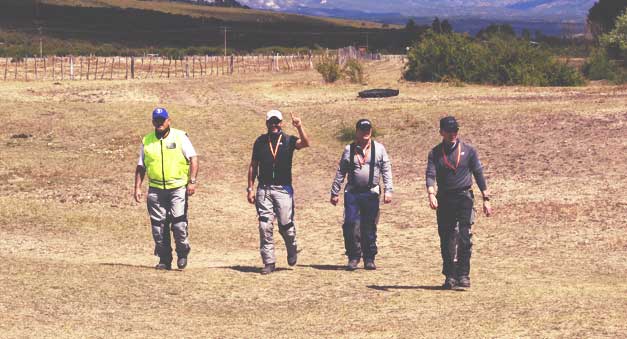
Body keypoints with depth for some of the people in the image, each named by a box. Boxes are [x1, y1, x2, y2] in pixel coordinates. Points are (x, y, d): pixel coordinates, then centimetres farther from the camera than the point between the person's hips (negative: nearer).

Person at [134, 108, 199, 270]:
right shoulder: (147, 141, 11)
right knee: (158, 225, 2)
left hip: (178, 187, -3)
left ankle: (182, 253, 8)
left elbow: (193, 158, 0)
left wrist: (192, 181, -9)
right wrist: (137, 187, 8)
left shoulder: (180, 137, 3)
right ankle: (164, 259, 11)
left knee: (178, 221, -13)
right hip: (156, 188, 3)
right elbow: (141, 166, 16)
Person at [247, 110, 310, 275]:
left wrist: (300, 128, -34)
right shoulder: (260, 142, 9)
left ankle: (292, 250, 27)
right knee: (265, 226, -3)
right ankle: (269, 262, 2)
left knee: (285, 224, -3)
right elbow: (253, 166, 12)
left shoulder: (289, 140, 3)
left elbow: (306, 143, -18)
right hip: (264, 189, 2)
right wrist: (250, 188, 7)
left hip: (283, 189, -2)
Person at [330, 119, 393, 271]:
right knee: (350, 225, -9)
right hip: (352, 193, 0)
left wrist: (388, 190, -3)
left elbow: (386, 171, 6)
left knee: (370, 228, 4)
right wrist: (334, 193, 8)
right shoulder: (349, 149, 8)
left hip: (371, 194, 0)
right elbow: (340, 172, 10)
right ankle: (353, 257, 1)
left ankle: (369, 259, 14)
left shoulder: (379, 149, 7)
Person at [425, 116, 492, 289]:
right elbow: (430, 175, -6)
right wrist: (431, 194, -25)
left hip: (464, 198, -2)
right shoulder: (435, 153, 6)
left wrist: (486, 199, 2)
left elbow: (479, 174, 7)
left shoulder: (468, 150, 5)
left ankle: (463, 275, -10)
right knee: (446, 240, 4)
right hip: (444, 200, 2)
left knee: (464, 238, -11)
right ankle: (450, 276, 11)